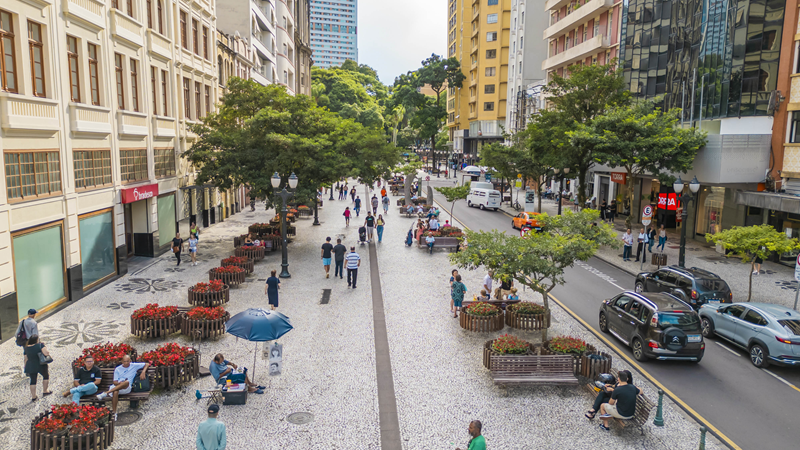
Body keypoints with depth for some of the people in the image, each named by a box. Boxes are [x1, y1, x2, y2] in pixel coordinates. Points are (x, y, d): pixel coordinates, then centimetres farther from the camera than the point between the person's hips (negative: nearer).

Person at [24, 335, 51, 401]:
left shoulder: (26, 348, 4)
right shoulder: (40, 345, -12)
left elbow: (26, 359, 9)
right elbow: (46, 353, -24)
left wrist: (26, 368, 18)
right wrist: (48, 353, -1)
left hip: (31, 366, 4)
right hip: (41, 365, -4)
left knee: (33, 381, 12)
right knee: (46, 376, 20)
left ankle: (33, 397, 15)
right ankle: (45, 391, 24)